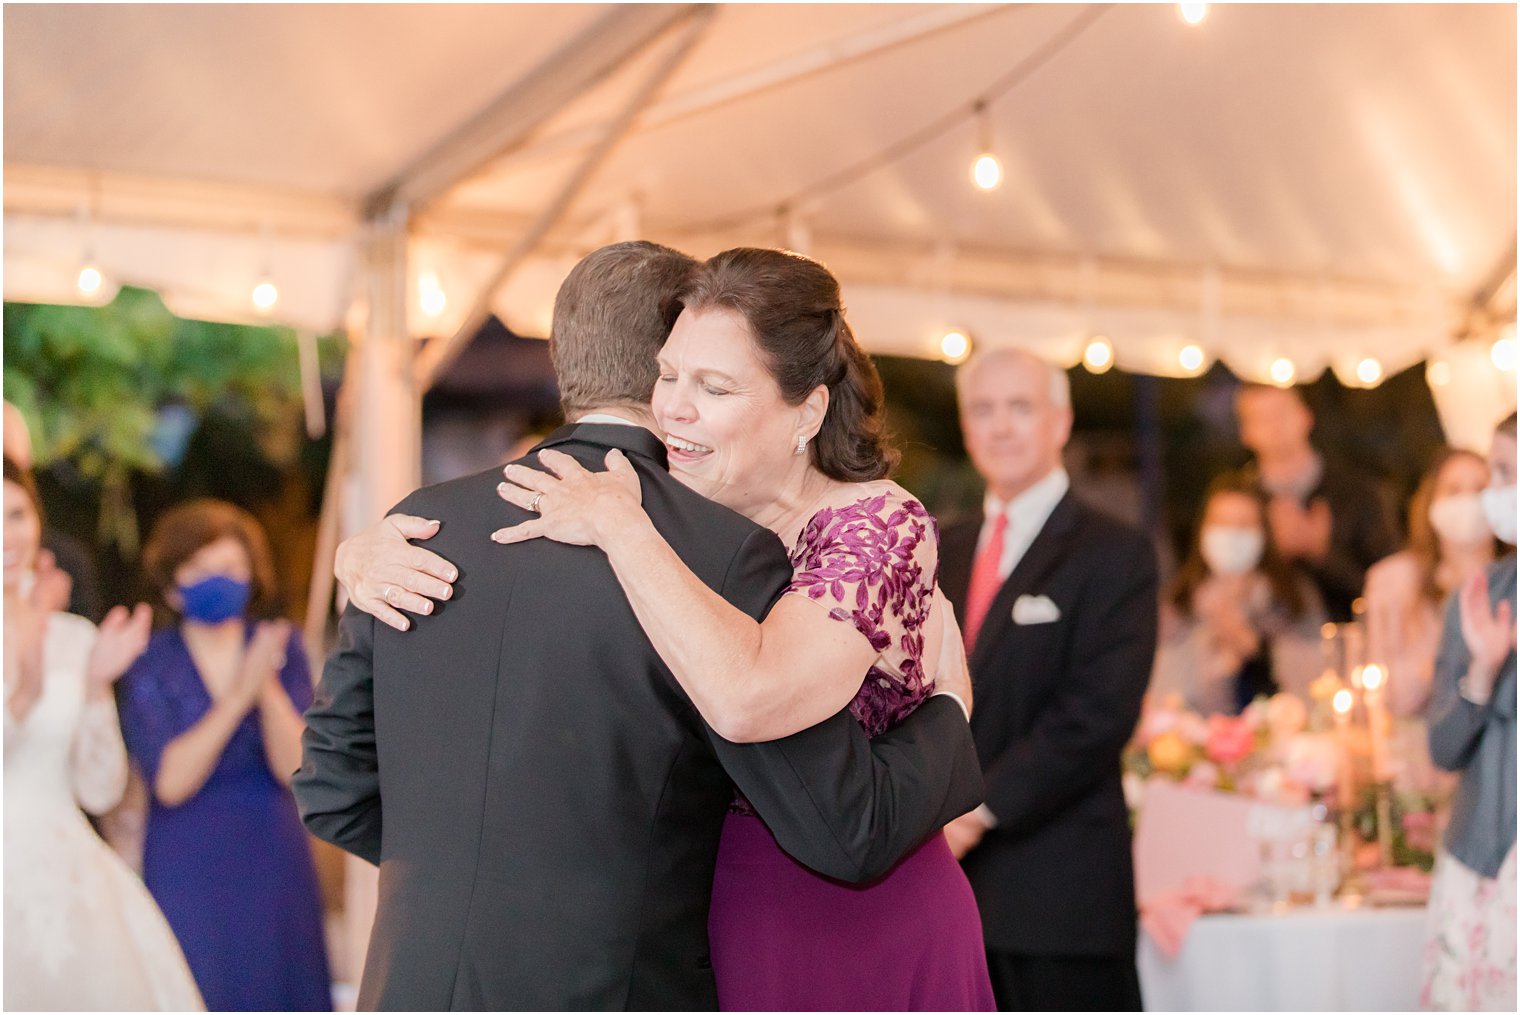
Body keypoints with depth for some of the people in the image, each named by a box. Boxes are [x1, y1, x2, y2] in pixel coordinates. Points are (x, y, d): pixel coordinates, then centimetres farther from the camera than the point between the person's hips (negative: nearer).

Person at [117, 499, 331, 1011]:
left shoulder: (279, 645, 3)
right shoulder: (150, 665, -3)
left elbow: (294, 767, -7)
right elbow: (170, 782, -15)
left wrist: (269, 689, -23)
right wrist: (238, 696, -24)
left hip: (273, 859, 2)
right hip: (189, 868, -2)